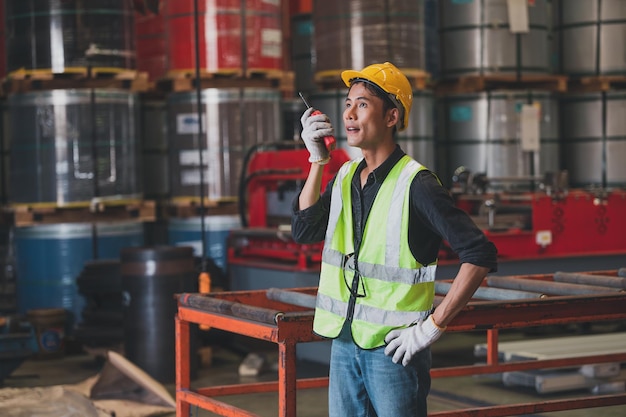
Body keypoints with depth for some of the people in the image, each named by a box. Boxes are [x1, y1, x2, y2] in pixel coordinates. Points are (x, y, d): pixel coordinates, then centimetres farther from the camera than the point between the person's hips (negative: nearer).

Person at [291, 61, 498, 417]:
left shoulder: (416, 185, -13)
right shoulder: (346, 176, 9)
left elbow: (480, 255, -18)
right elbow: (304, 231, 3)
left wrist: (433, 326, -18)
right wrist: (317, 161, -3)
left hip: (393, 348, -7)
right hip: (344, 344, 7)